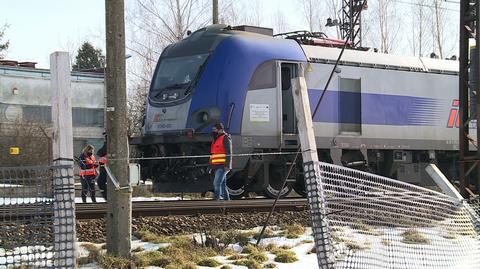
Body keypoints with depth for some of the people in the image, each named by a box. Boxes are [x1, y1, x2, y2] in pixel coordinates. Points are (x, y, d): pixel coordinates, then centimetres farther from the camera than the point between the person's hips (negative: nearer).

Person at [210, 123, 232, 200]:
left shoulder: (225, 138, -6)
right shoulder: (215, 140, 22)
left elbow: (229, 153, -13)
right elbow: (213, 154, 27)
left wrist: (227, 165, -21)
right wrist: (211, 165, 23)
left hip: (223, 166, -9)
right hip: (217, 166, 9)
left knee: (216, 183, -18)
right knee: (222, 184, 10)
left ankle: (216, 199, -22)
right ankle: (227, 199, 14)